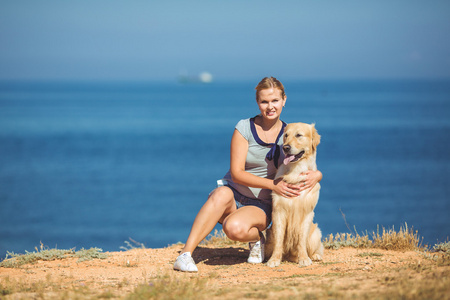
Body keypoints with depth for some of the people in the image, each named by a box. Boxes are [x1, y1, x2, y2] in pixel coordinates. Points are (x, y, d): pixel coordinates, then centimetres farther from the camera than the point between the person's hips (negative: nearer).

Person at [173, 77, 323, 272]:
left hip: (260, 205, 0)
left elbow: (314, 170, 5)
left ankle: (256, 238, 1)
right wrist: (273, 184, -26)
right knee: (222, 194, -39)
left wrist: (315, 176, -22)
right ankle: (186, 254, -36)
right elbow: (237, 173, -12)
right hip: (234, 193, 0)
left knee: (235, 228, -35)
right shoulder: (245, 128, -6)